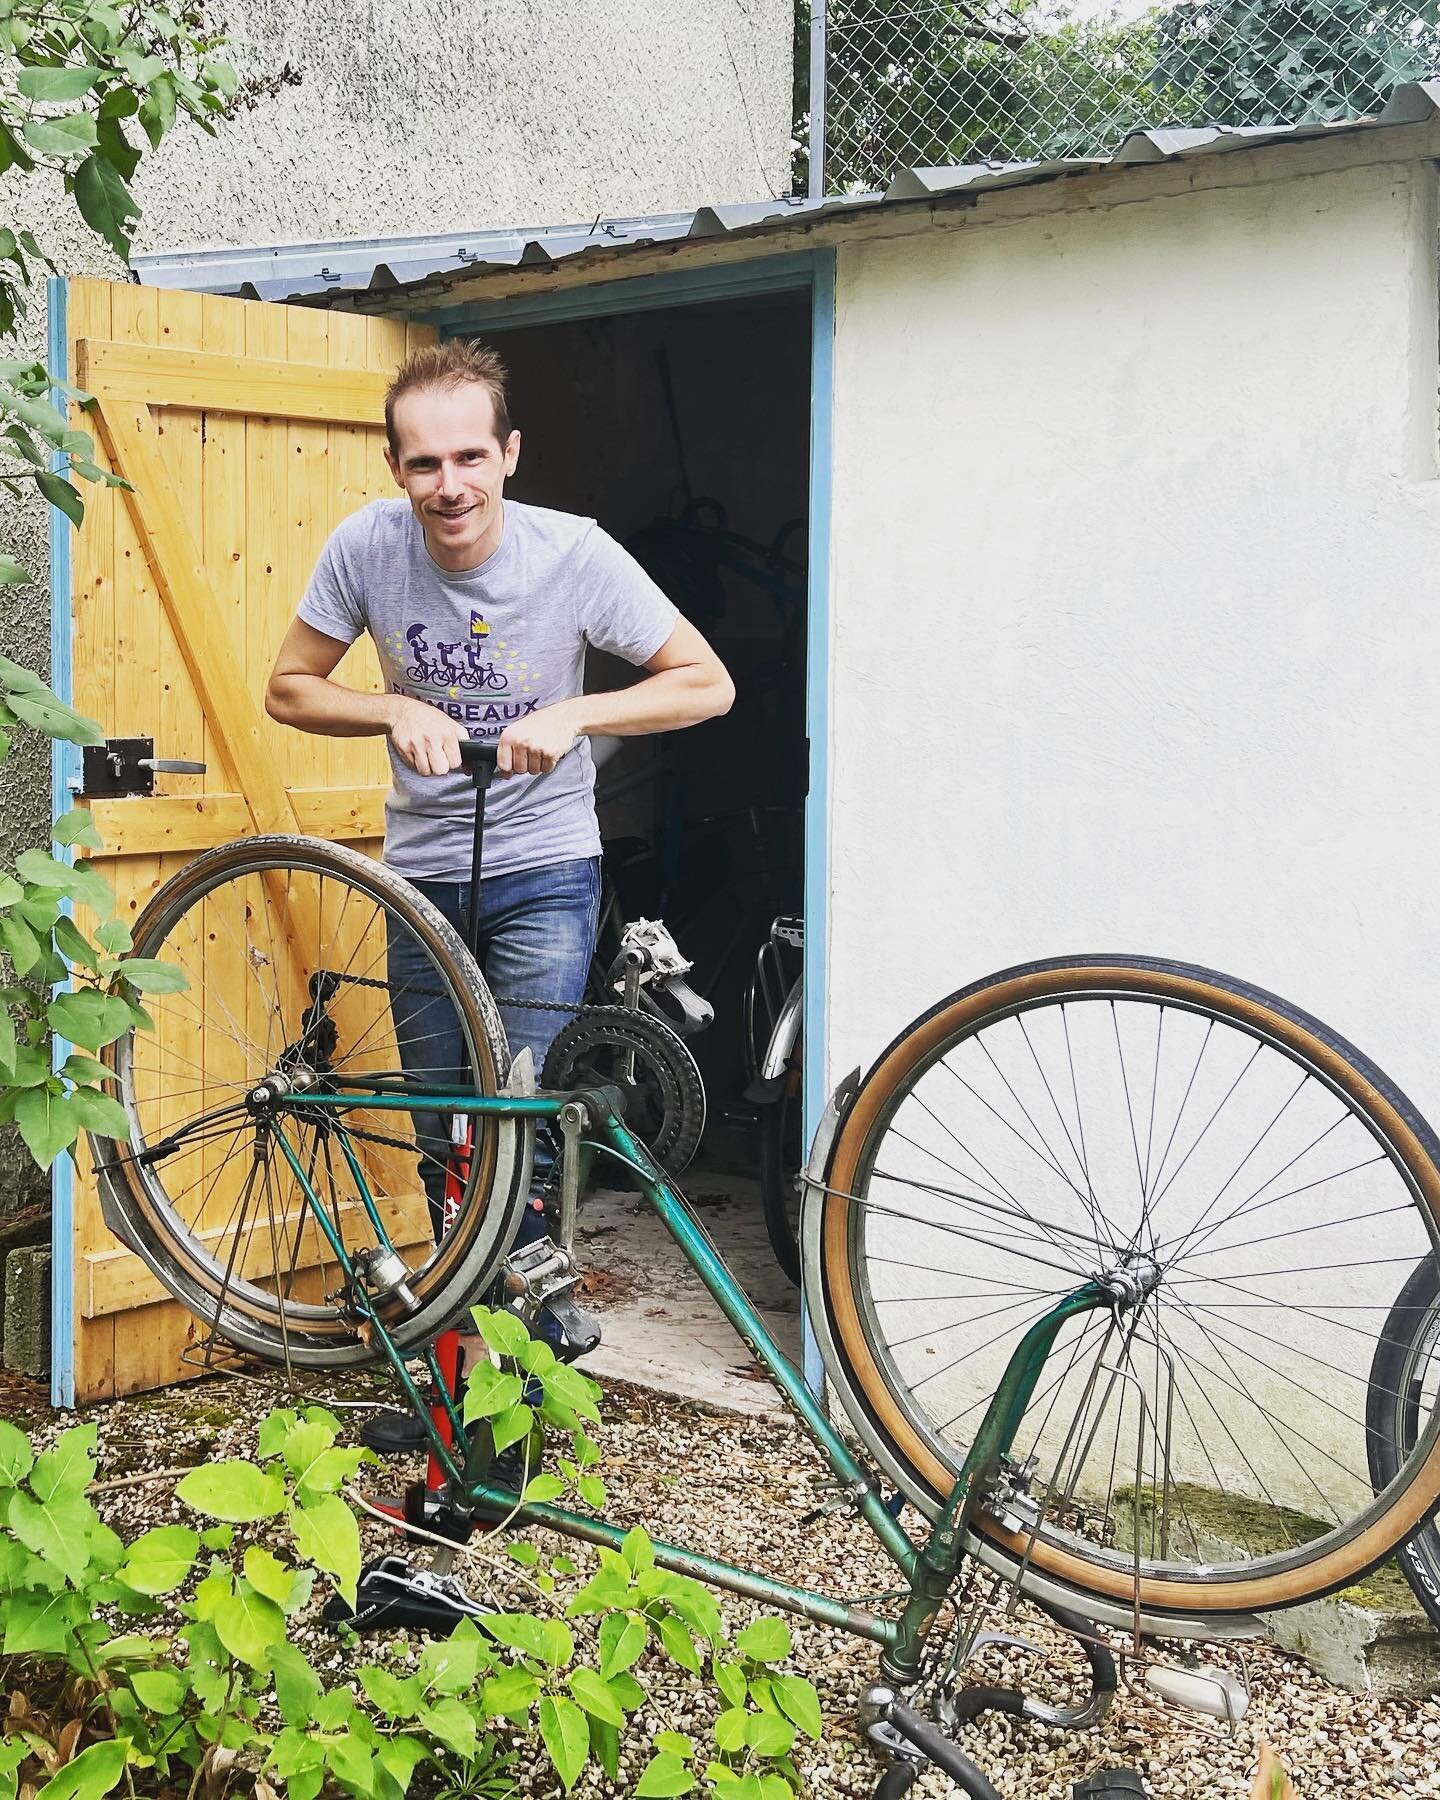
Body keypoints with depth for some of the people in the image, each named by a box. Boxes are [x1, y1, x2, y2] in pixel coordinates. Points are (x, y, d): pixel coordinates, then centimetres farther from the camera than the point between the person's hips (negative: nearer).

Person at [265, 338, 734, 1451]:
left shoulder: (574, 554, -17)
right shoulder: (368, 545, -11)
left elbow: (707, 684, -11)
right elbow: (290, 689, 0)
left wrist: (573, 713, -25)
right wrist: (398, 711, -19)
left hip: (544, 871, -3)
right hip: (422, 873, 3)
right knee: (444, 1140, 11)